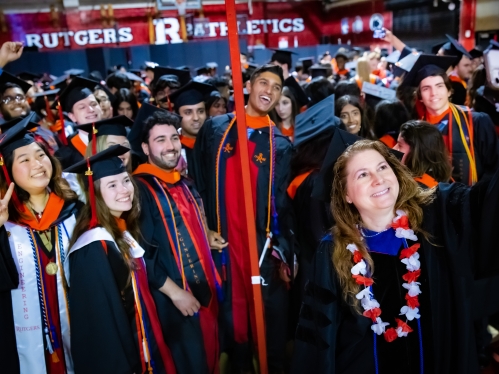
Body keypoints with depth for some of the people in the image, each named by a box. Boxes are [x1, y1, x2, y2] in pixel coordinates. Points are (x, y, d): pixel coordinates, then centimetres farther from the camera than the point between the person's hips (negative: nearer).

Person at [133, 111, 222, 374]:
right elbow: (141, 252, -21)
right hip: (174, 301, -8)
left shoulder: (185, 185, 10)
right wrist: (174, 292, -22)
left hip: (205, 291, 8)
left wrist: (207, 238, 5)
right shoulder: (140, 188, -16)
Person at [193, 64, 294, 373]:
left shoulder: (281, 144, 0)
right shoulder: (215, 128, 3)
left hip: (265, 242, -1)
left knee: (270, 311, 10)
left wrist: (284, 249, -8)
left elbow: (285, 203, -2)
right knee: (233, 308, 16)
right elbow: (200, 183, 6)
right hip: (223, 238, 1)